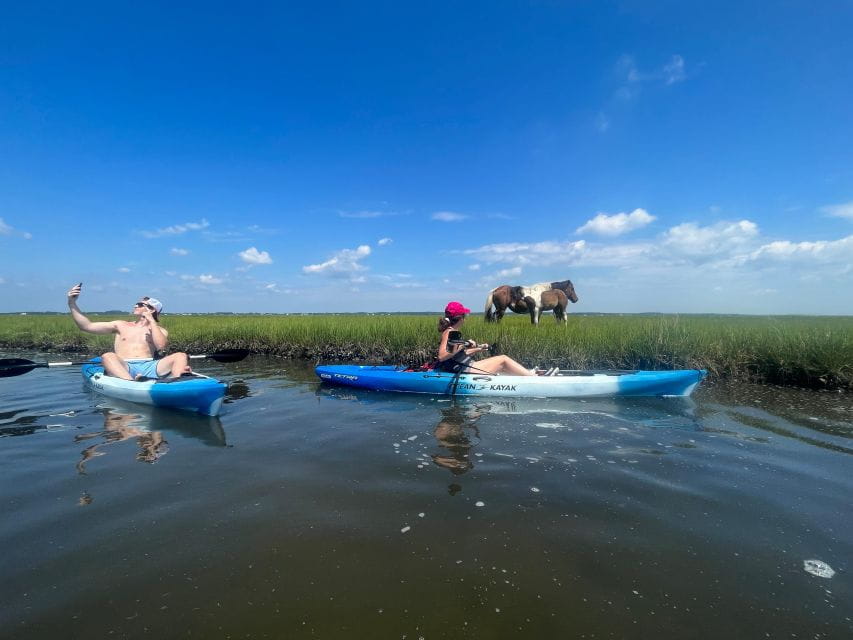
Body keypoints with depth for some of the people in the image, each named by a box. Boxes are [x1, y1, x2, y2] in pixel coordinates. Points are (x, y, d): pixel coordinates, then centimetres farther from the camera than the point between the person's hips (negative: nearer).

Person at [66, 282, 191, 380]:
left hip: (148, 367, -1)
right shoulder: (121, 326, 25)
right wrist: (72, 303, 12)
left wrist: (151, 320, 3)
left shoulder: (160, 330, 19)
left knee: (181, 356, -25)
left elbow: (161, 346, -3)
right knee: (107, 356, -32)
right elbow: (87, 326, 19)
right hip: (123, 367, 1)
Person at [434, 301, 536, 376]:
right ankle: (532, 376, 5)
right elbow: (441, 356, -26)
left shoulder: (454, 332, 13)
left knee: (503, 367, 13)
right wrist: (463, 346, -29)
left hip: (466, 368, 9)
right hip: (464, 371, -9)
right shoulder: (449, 332, -15)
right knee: (503, 360, -4)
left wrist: (478, 349, 17)